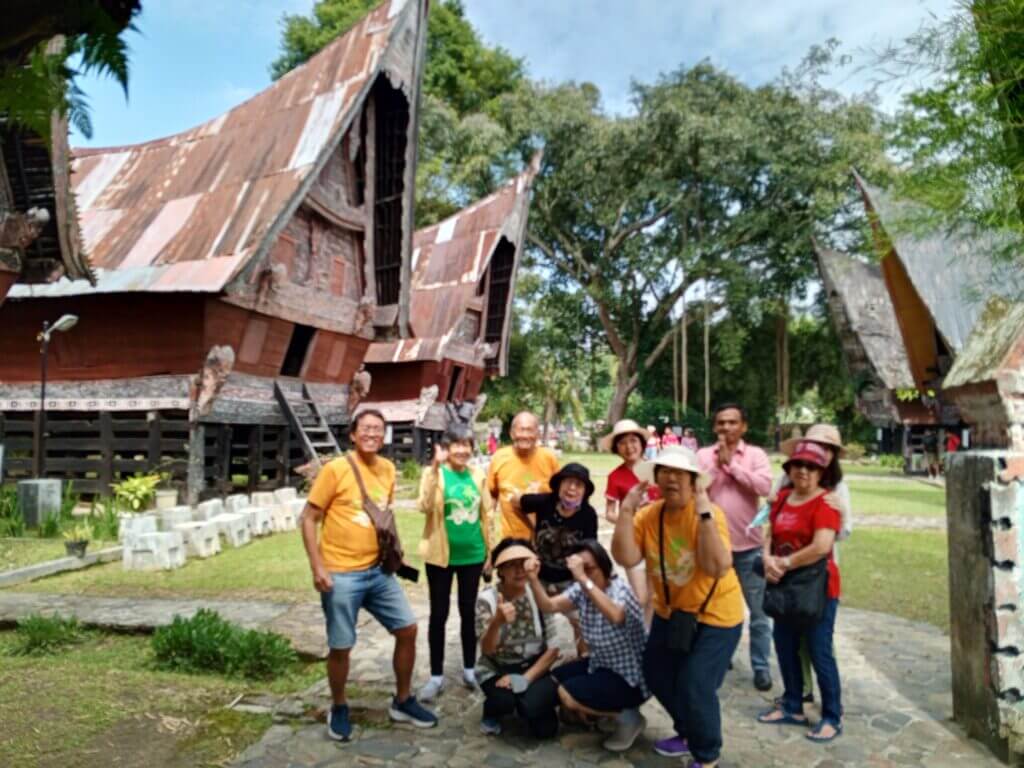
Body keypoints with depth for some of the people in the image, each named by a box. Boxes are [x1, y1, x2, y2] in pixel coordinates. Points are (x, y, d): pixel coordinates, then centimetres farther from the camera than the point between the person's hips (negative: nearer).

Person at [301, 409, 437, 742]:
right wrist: (317, 567, -16)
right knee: (340, 647, 5)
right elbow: (308, 519, -10)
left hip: (379, 570, 6)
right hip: (341, 574, -5)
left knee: (408, 630, 7)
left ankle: (402, 702, 26)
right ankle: (339, 709, 30)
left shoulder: (388, 469, 5)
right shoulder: (335, 469, -12)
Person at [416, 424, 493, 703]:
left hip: (472, 555, 3)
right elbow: (425, 507, -26)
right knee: (439, 614, 7)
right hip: (441, 555, -3)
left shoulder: (478, 475, 2)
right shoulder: (434, 473, -8)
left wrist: (490, 551, 8)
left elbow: (486, 515, 8)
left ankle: (469, 668, 29)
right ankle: (436, 675, 18)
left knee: (469, 612, 14)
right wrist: (436, 468, -32)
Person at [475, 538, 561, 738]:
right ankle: (491, 713, 5)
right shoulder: (487, 599, -13)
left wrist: (525, 678, -17)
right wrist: (496, 622, -43)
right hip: (496, 669, -1)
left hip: (535, 667, 1)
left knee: (544, 729, -23)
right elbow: (487, 650, -22)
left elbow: (554, 647, -9)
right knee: (505, 699, -32)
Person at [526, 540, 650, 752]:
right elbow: (549, 606, -14)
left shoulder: (620, 590, -26)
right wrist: (534, 579, -31)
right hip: (601, 664, 8)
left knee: (568, 695, -18)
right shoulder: (581, 590, -5)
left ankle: (627, 717, 0)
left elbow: (615, 616, -49)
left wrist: (583, 578, -55)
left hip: (630, 677, -8)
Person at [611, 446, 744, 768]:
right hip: (669, 612, 6)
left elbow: (718, 568, -35)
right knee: (656, 675, 18)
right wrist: (627, 509, -24)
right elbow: (625, 558, -21)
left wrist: (703, 514, -37)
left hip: (714, 614, -6)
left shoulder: (710, 514, -22)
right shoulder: (649, 515, -9)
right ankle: (688, 732, 45)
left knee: (695, 686, -10)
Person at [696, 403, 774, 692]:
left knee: (758, 612, 7)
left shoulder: (755, 454, -1)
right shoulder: (703, 455, 2)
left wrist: (731, 463, -15)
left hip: (748, 546, -2)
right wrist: (716, 464, -16)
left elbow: (764, 486, -17)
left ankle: (761, 667, 20)